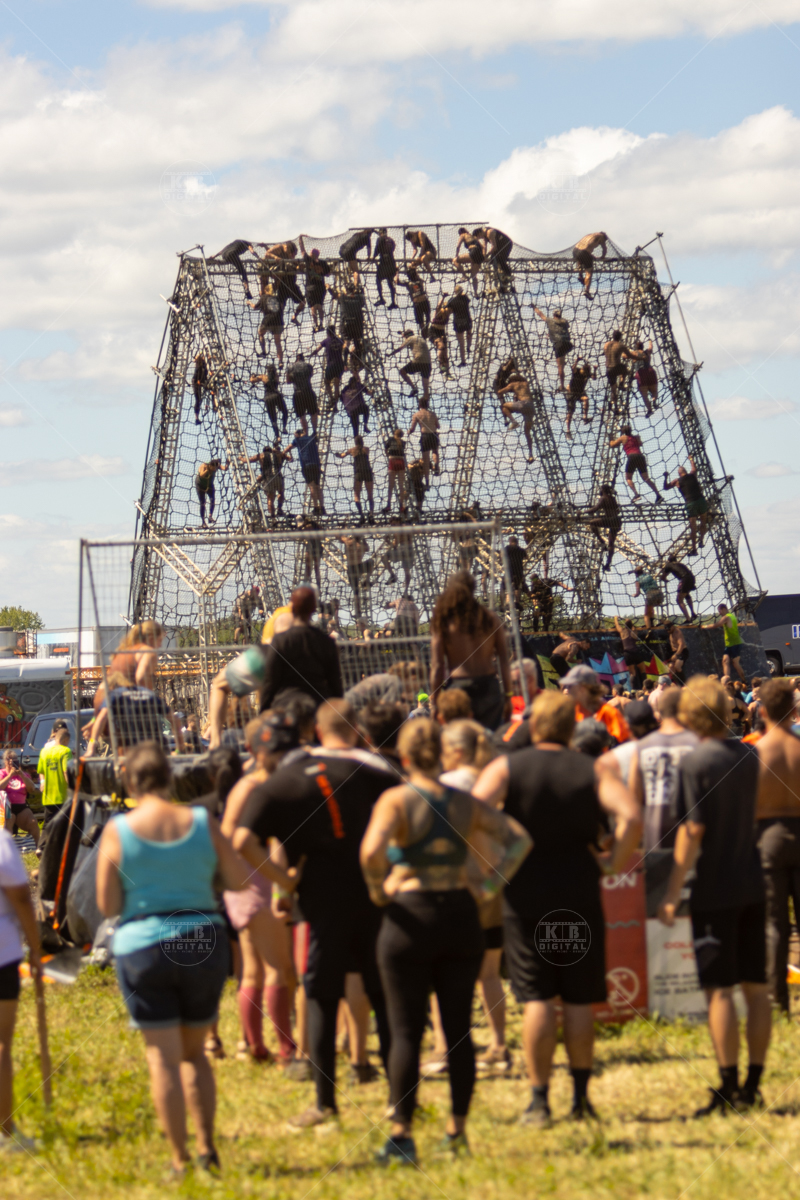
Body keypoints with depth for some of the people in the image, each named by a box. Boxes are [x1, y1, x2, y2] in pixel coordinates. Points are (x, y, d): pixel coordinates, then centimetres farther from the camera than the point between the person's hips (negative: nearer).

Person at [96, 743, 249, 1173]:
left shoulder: (118, 831, -7)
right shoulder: (201, 822, -1)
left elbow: (107, 906, -5)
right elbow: (239, 879, 6)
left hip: (143, 948, -2)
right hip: (205, 943, 2)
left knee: (163, 1056, 3)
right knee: (194, 1052, 18)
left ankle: (180, 1159, 1)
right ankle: (206, 1145, 8)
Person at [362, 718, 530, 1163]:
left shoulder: (397, 800, -9)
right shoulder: (464, 802, 5)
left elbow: (372, 850, -25)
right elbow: (519, 838, 3)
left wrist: (378, 889, -9)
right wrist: (491, 885, 3)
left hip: (410, 918, -4)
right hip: (460, 917, 4)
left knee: (407, 1031, 1)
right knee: (459, 1029, 10)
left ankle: (402, 1135, 0)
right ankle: (459, 1129, 14)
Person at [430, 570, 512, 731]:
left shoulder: (443, 623, -4)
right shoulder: (492, 620, 2)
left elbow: (437, 667, -4)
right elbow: (504, 661, 3)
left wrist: (434, 702, 1)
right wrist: (508, 695, 10)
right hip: (489, 686, 2)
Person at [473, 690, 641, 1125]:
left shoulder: (505, 768, 0)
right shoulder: (592, 770, 2)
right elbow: (630, 816, -15)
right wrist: (615, 861, -3)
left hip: (524, 897, -1)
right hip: (580, 899, 1)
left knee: (536, 1000, 1)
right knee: (579, 999, 9)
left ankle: (539, 1100, -3)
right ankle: (580, 1096, 14)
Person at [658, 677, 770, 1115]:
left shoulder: (696, 762, -13)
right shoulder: (748, 755, 6)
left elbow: (692, 831, -15)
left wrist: (672, 892, -11)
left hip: (715, 889, -6)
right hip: (752, 885, 6)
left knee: (719, 990, -4)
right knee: (755, 986, 8)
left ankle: (729, 1087, -5)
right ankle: (753, 1086, 12)